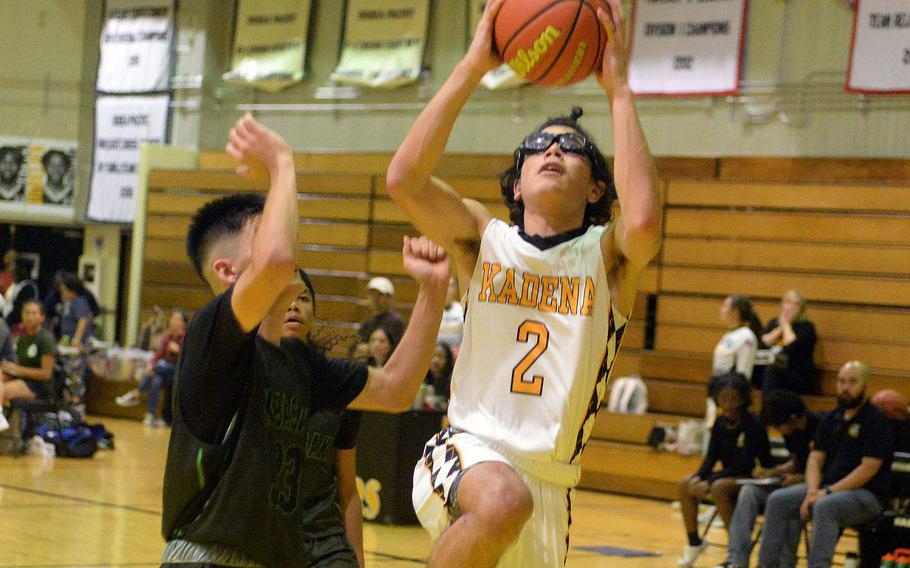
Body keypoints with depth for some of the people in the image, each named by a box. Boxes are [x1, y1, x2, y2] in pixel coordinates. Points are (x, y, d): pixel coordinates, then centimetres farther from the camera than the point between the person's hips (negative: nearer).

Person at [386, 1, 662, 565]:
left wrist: (618, 87, -19)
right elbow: (404, 179, -15)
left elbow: (644, 221, -25)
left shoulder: (607, 255, 0)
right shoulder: (484, 238, 4)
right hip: (467, 450, -2)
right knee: (504, 500, -36)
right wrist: (474, 65, -16)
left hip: (550, 481, 3)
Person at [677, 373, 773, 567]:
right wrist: (699, 477, -17)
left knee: (718, 488, -33)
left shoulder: (752, 426, -17)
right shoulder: (720, 423, 3)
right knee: (686, 483, -9)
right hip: (729, 476, 7)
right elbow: (712, 456, 5)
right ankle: (693, 542, 3)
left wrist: (709, 482, -25)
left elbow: (744, 464, -21)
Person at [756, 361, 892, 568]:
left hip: (866, 494, -7)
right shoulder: (830, 419, 13)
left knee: (825, 506, -37)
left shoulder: (875, 420, -8)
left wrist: (829, 492, -19)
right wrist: (812, 491, -11)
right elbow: (815, 459, 9)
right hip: (827, 489, 7)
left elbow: (869, 468, -15)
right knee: (778, 500, -12)